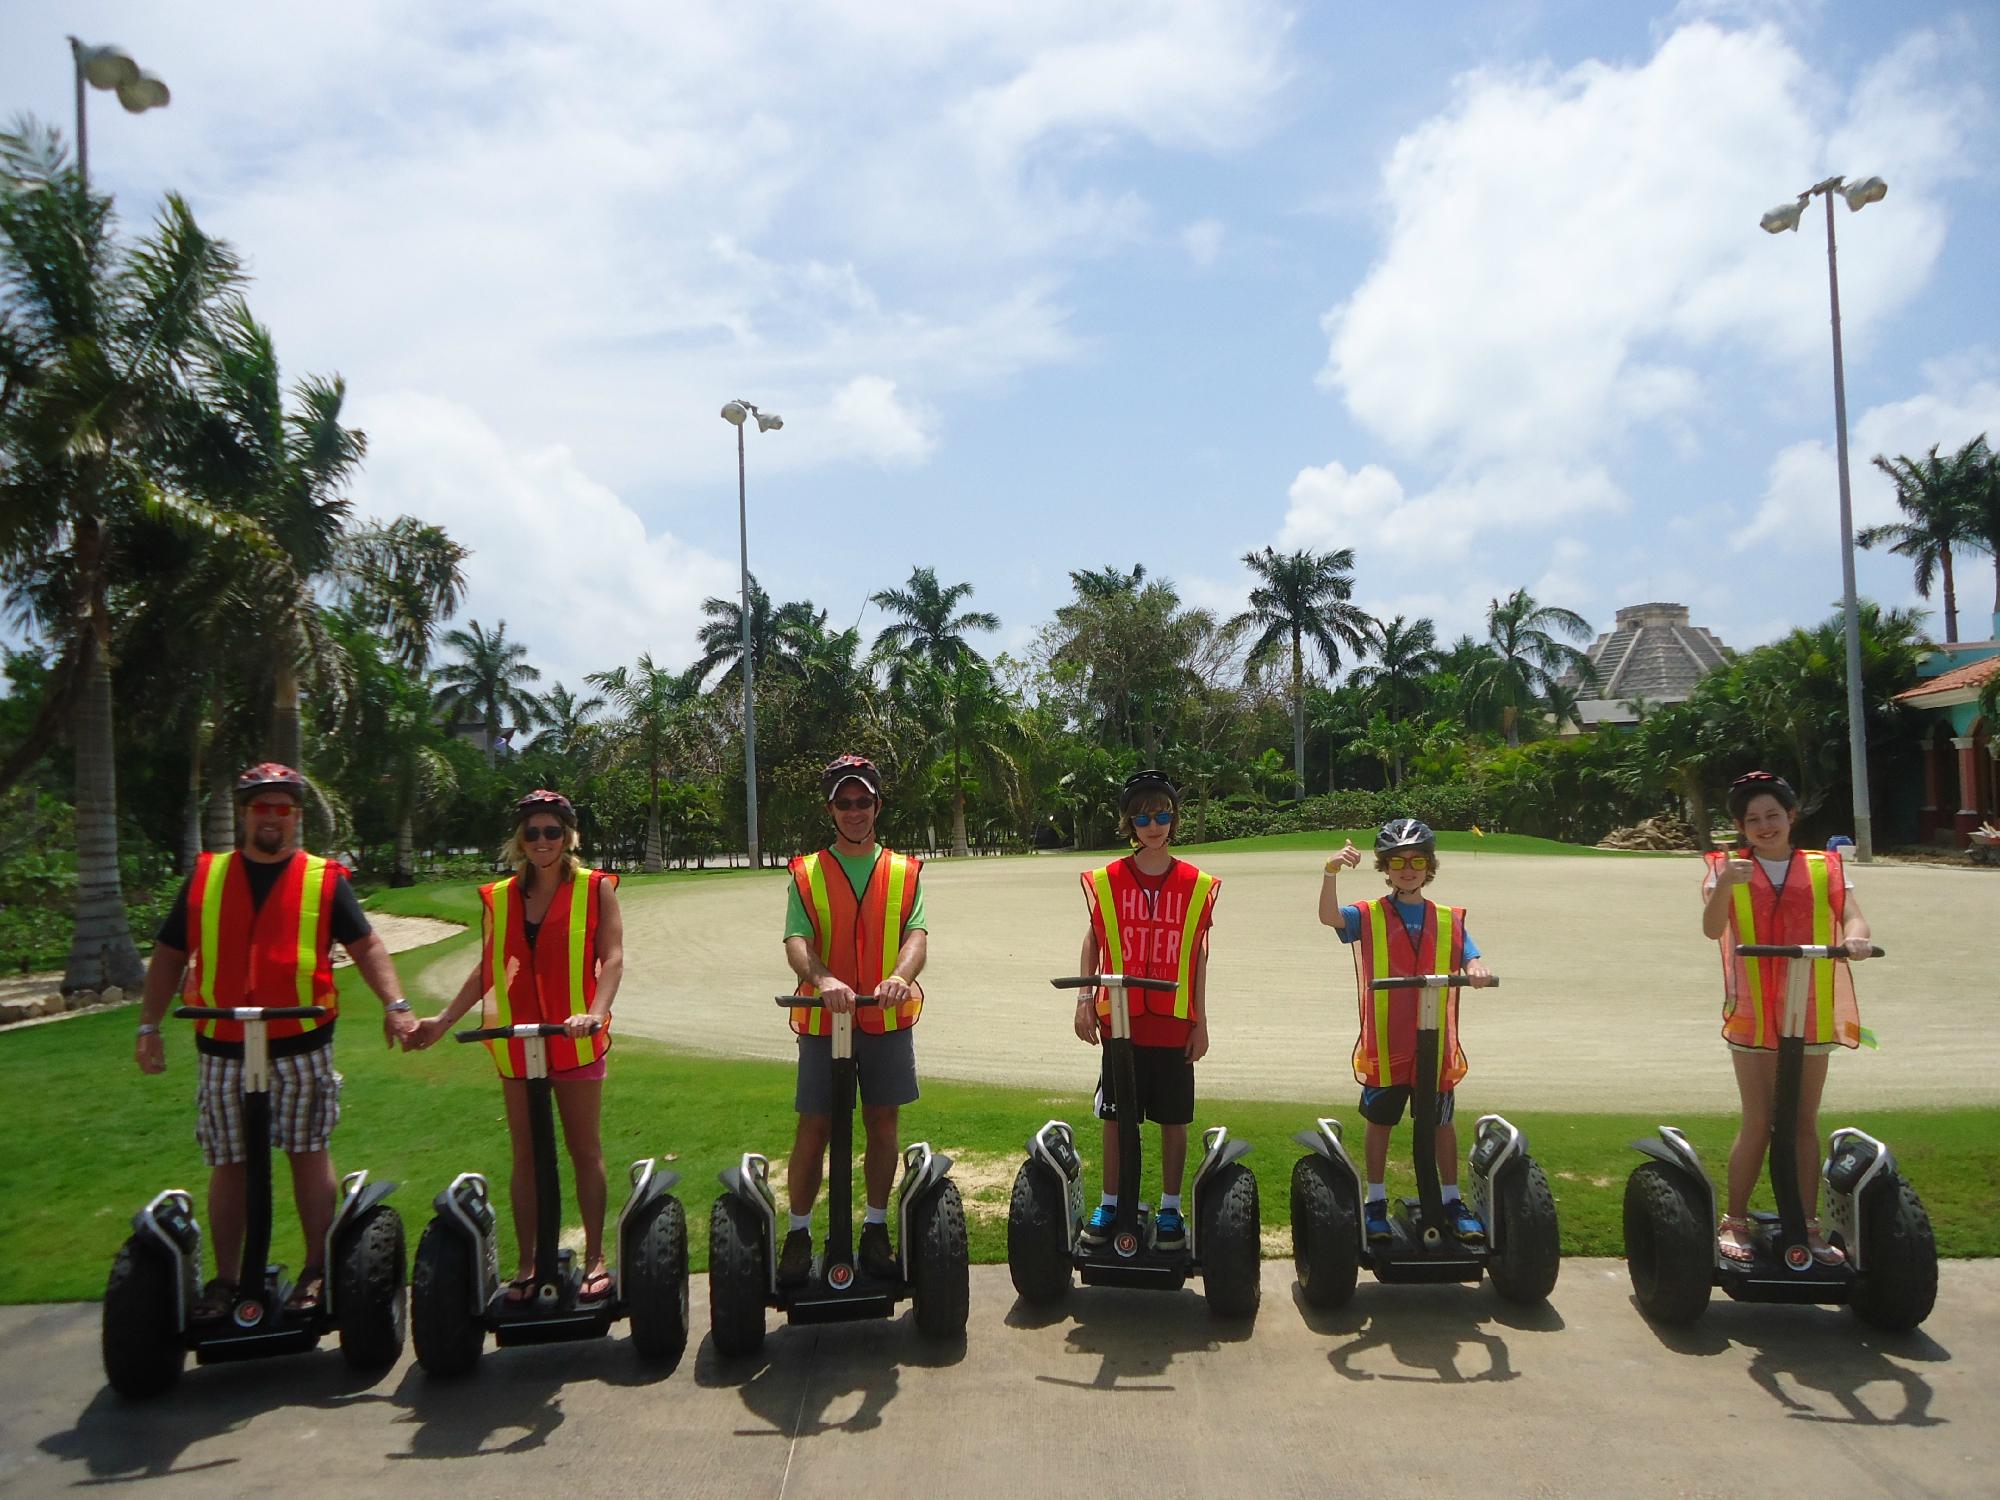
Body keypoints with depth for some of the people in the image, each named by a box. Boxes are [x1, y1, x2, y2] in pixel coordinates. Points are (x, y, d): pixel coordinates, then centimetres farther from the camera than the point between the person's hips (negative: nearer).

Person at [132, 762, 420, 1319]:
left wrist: (395, 1005, -11)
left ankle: (317, 1271, 15)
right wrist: (149, 1026, 6)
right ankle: (225, 1279, 21)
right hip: (222, 1049, 2)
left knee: (309, 1153, 3)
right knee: (228, 1164, 10)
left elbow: (365, 945, 2)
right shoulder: (204, 877, 9)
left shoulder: (324, 880, 3)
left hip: (301, 1045, -2)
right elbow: (169, 955, 13)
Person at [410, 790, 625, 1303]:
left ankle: (595, 1259, 17)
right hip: (516, 1042, 3)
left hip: (574, 1040, -3)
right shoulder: (499, 898, 7)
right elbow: (488, 968, 14)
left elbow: (612, 957, -10)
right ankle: (528, 1264, 20)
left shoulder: (595, 889, -2)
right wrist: (442, 1021, 10)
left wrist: (596, 1012, -25)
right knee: (525, 1154, 10)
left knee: (584, 1149, 6)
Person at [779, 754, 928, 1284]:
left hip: (888, 1019, 1)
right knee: (814, 1127, 3)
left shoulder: (904, 872, 7)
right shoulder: (806, 874, 3)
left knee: (882, 1124, 9)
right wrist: (824, 980, -31)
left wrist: (900, 976, -28)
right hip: (823, 1019, -1)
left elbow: (917, 934, -7)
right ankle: (799, 1233, 17)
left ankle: (876, 1229, 23)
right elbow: (797, 941, -10)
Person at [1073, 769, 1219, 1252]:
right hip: (1120, 1021, 0)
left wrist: (1200, 1022, 4)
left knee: (1174, 1118, 7)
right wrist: (1085, 999, 1)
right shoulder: (1107, 881, 0)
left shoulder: (1196, 885, 0)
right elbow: (1093, 940, 9)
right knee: (1116, 1116, 8)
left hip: (1174, 1024, 0)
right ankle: (1109, 1205, 21)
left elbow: (1198, 955, 4)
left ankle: (1170, 1209, 20)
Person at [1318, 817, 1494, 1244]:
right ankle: (1376, 1201, 23)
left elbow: (1471, 961, -5)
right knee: (1380, 1122, 10)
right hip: (1384, 1044, -1)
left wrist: (1478, 971, -30)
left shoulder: (1449, 920, 5)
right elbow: (1329, 916, -20)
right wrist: (1332, 873, -38)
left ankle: (1452, 1200, 26)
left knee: (1442, 1122, 12)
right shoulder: (1368, 917, -2)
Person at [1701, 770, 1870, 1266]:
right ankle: (1734, 1221, 13)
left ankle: (1810, 1226, 18)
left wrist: (1855, 936, -30)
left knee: (1805, 1122, 9)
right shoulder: (1728, 868, 1)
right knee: (1757, 1122, 0)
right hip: (1752, 1014, -2)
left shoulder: (1825, 867, 8)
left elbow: (1851, 914, -7)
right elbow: (1712, 928, -14)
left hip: (1811, 1015, 2)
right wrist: (1725, 884, -32)